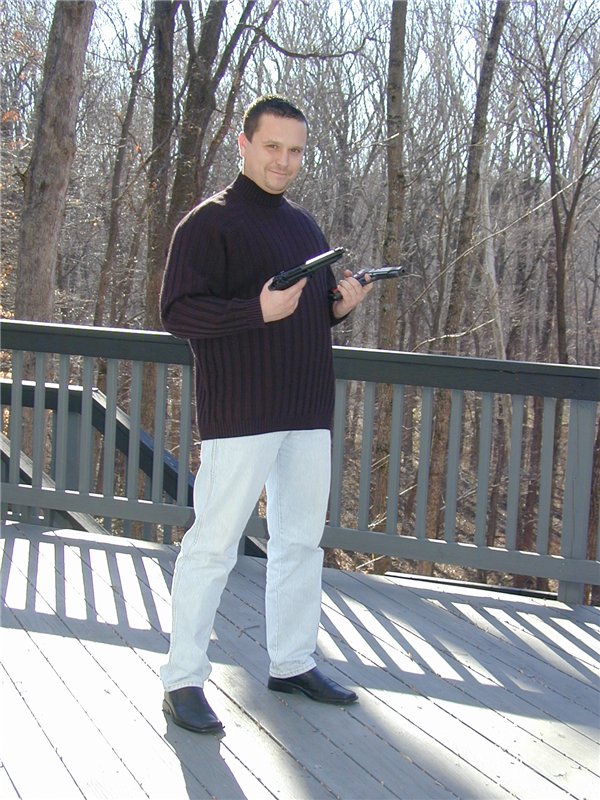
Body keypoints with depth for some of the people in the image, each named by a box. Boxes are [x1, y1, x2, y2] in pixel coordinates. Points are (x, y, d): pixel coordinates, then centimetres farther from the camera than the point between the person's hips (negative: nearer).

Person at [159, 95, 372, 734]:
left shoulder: (305, 226, 17)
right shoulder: (210, 221, -6)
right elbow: (176, 311, -14)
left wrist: (340, 305, 2)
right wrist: (257, 310, -26)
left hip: (307, 410, 8)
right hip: (239, 411, -8)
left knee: (301, 538, 14)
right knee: (214, 542, -5)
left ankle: (292, 663, 27)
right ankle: (183, 679, 4)